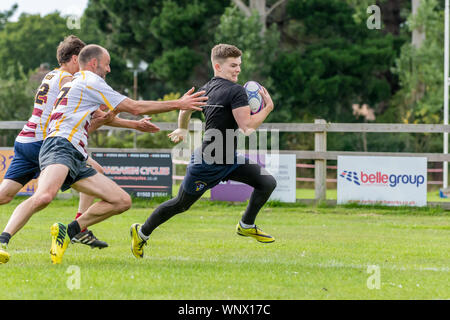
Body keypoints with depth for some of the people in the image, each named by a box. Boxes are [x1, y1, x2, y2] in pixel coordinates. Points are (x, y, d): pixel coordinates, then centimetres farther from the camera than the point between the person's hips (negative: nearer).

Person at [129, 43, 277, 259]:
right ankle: (142, 232, 26)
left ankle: (246, 226, 17)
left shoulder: (206, 88, 8)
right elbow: (247, 126, -26)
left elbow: (185, 109, 23)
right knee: (181, 204, 7)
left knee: (267, 183, 0)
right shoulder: (236, 91, -20)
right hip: (207, 162, -9)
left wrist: (182, 130, 41)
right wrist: (268, 108, -14)